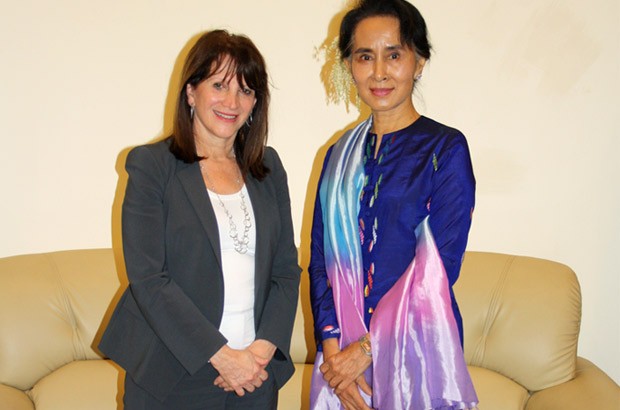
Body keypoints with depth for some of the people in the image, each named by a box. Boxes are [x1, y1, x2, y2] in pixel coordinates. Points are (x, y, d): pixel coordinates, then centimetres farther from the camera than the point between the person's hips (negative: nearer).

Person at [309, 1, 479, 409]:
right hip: (341, 350, 4)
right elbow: (321, 258, 3)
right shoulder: (340, 154, 6)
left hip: (415, 350, -4)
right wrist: (331, 345, -9)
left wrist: (367, 349, -14)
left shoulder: (446, 147, -8)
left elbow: (440, 270, -13)